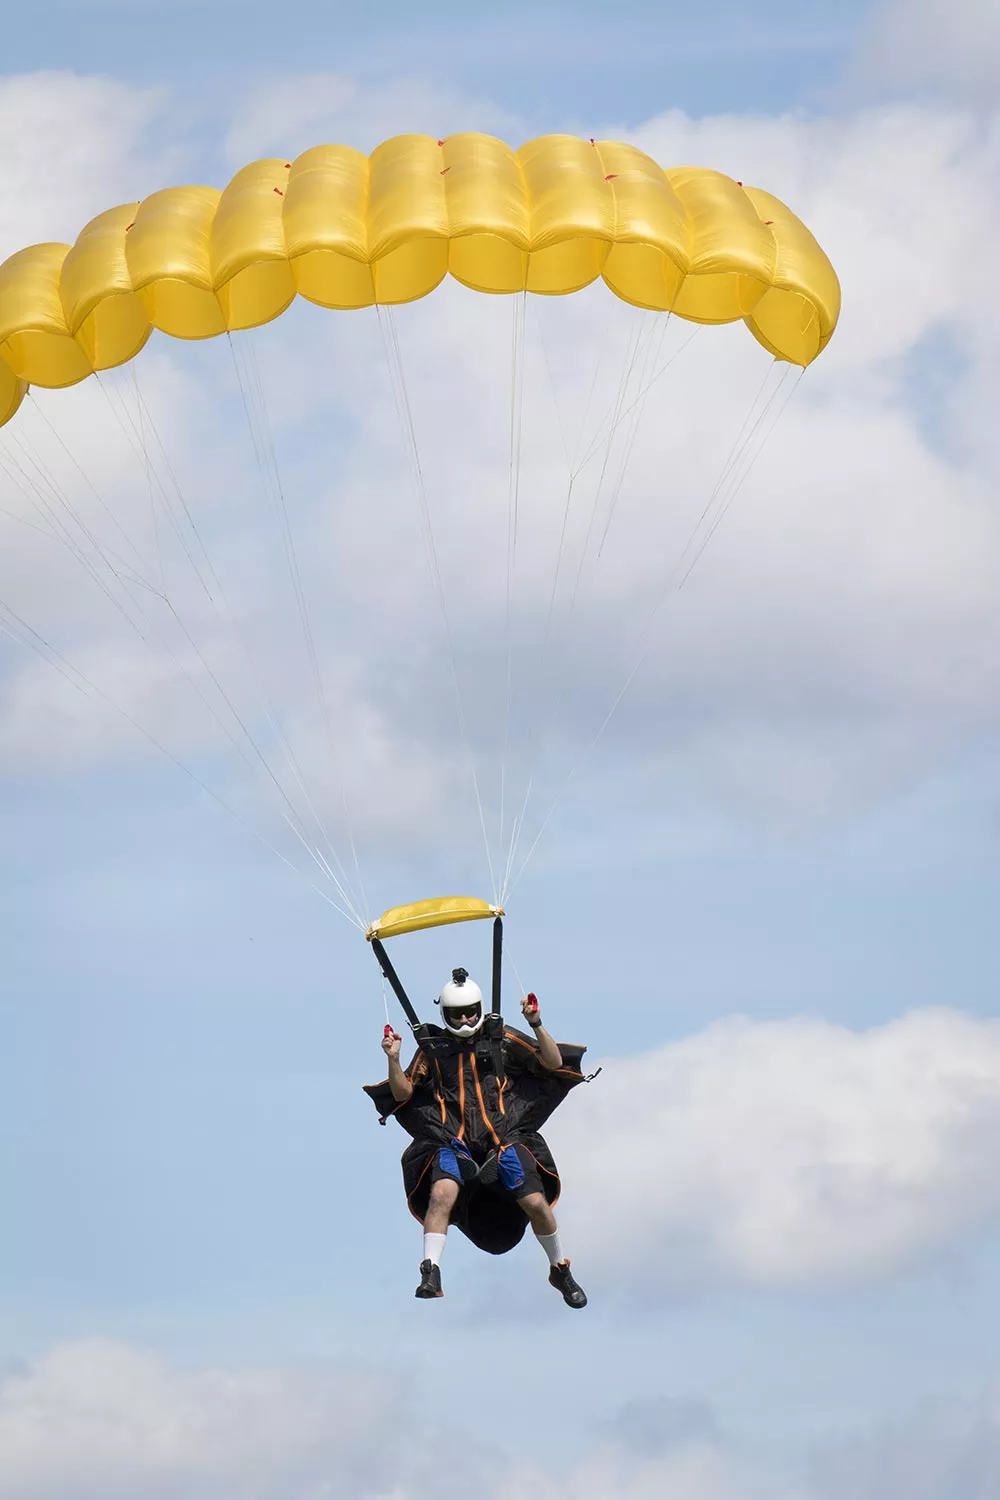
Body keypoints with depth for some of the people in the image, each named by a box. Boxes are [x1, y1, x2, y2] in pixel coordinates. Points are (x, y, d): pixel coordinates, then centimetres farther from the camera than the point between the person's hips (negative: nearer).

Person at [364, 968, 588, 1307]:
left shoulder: (502, 1039, 8)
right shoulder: (432, 1048, 10)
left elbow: (554, 1063, 5)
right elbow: (402, 1095, 10)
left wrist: (536, 1026, -9)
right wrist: (394, 1060, -7)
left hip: (504, 1137, 0)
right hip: (453, 1142, 0)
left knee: (535, 1203, -12)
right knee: (442, 1194, -30)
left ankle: (560, 1271, 12)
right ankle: (430, 1273, -29)